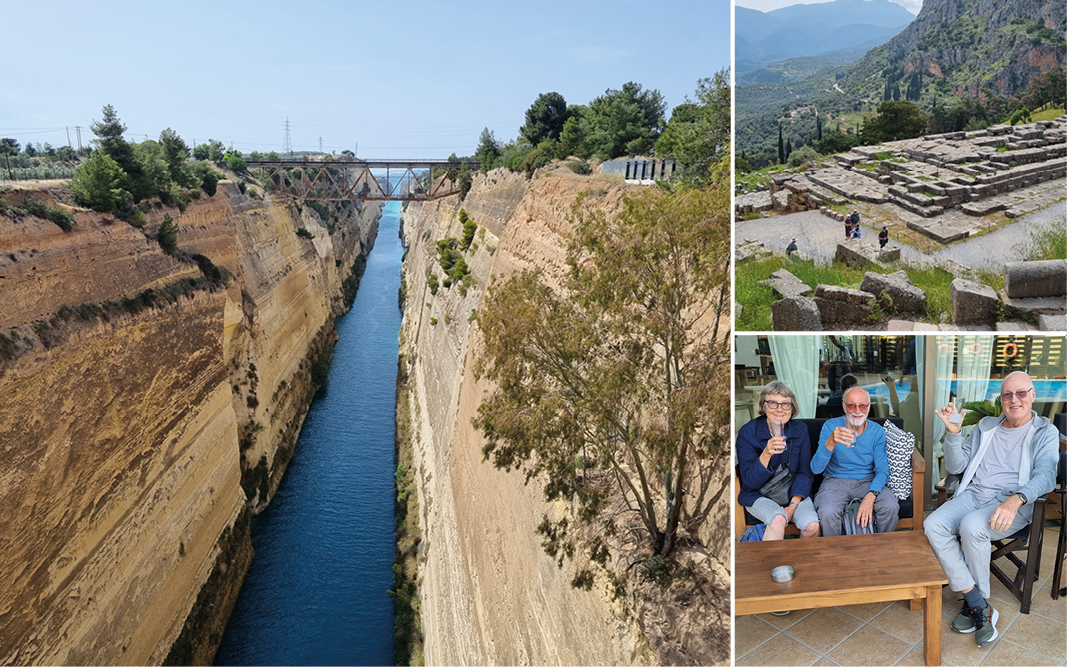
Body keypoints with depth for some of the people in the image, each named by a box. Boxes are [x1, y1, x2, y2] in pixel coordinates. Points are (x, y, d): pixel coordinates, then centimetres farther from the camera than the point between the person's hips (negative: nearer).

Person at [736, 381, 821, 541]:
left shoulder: (800, 430, 1)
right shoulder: (748, 432, -10)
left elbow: (805, 472, 3)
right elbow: (749, 480, -14)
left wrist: (793, 505, -12)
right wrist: (766, 454, -31)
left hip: (793, 492, 3)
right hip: (759, 495, -3)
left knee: (812, 526, -22)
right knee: (778, 520, -32)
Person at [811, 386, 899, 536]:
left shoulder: (877, 431, 0)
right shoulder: (830, 426, -8)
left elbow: (882, 470, -6)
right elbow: (816, 469, -17)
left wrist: (870, 496, -26)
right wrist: (831, 442, -36)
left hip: (868, 482, 3)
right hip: (835, 481, -2)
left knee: (890, 506, -26)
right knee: (828, 512, -32)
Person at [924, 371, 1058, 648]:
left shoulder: (1045, 433, 6)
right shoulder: (985, 426, 18)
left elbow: (1045, 475, -12)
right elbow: (955, 467, 15)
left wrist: (1016, 500, -32)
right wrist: (953, 433, -3)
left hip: (1012, 503, -4)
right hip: (973, 494, 4)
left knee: (972, 526, -35)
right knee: (933, 525, -26)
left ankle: (973, 601, -12)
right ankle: (980, 607, -20)